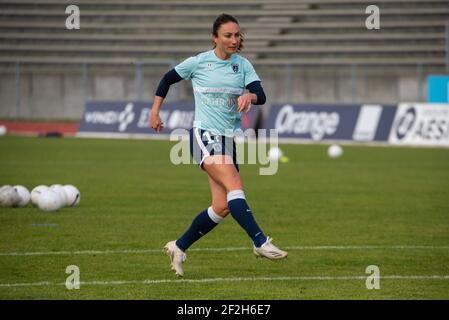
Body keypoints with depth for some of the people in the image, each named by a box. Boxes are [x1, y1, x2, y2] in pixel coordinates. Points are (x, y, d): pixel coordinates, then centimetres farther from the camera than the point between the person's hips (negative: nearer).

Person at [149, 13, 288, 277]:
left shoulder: (243, 65, 5)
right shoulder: (198, 63, -2)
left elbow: (261, 95, -8)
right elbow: (168, 79, 12)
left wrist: (249, 97, -30)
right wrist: (155, 111, 11)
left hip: (229, 139, 5)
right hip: (204, 135, -5)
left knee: (222, 207, 2)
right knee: (235, 185, -26)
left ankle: (179, 247, 19)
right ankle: (260, 243, -33)